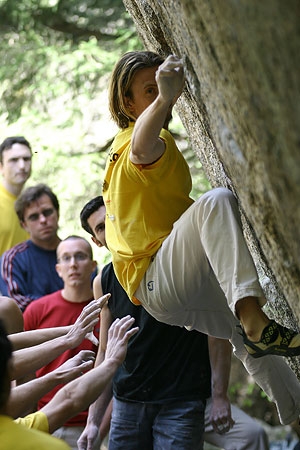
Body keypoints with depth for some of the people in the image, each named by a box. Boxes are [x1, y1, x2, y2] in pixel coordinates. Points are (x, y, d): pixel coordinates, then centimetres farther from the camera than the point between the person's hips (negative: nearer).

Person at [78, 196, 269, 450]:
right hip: (128, 404, 4)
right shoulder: (104, 282, 8)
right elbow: (106, 353, 12)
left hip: (182, 402, -4)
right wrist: (94, 421, 6)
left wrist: (219, 396, -15)